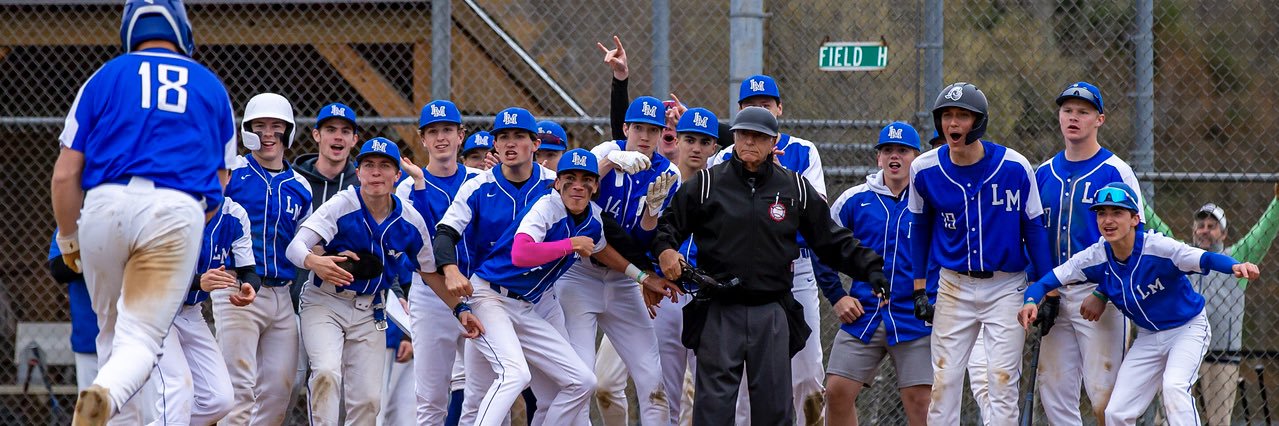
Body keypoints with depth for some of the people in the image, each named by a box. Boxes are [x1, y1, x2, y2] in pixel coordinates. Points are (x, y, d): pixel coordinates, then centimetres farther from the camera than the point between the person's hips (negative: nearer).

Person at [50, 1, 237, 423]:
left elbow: (65, 174, 8)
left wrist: (67, 240, 20)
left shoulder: (105, 77, 13)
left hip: (107, 203, 0)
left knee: (111, 329, 19)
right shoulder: (211, 87, 19)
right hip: (179, 211, 0)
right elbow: (218, 184, 22)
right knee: (141, 340, -6)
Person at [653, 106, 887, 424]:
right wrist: (665, 250, -13)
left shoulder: (795, 189, 9)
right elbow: (669, 224, 8)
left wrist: (870, 269, 4)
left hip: (772, 314, 2)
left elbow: (831, 240, 13)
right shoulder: (706, 184, 5)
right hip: (719, 311, -2)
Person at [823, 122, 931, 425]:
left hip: (914, 319, -3)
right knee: (837, 392, -3)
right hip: (862, 318, 3)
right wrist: (836, 297, 8)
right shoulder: (855, 200, 6)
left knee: (920, 400, -6)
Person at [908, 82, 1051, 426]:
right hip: (954, 286, 2)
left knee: (1003, 381, -7)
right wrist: (919, 288, 8)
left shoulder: (1015, 168, -12)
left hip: (1006, 287, -2)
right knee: (944, 382, 0)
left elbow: (1034, 228, -1)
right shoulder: (925, 170, -5)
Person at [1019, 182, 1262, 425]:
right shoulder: (1096, 257, -14)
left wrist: (1235, 266, -62)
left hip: (1188, 329, -5)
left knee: (1174, 385, -33)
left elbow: (1205, 259, -40)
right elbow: (1049, 280, -10)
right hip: (1148, 339, 5)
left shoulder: (1157, 247, -28)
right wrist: (1031, 302, -32)